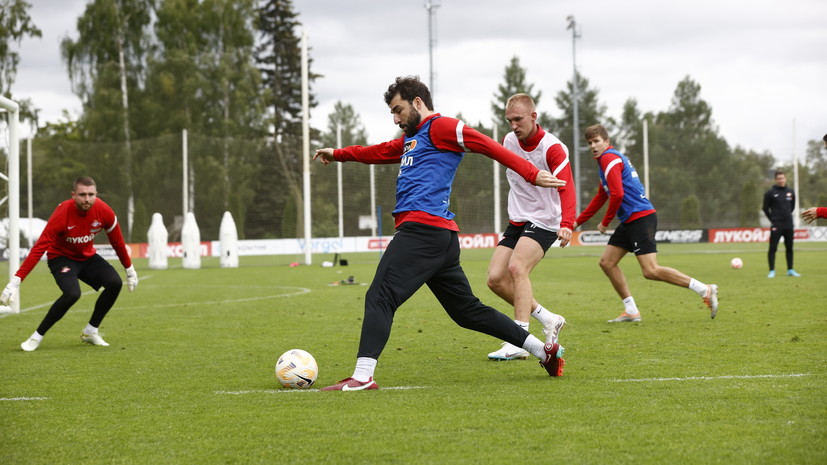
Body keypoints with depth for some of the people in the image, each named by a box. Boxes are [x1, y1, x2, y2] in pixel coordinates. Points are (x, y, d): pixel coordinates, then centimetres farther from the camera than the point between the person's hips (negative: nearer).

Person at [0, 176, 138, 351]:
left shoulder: (104, 211, -18)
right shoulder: (62, 214, -30)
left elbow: (117, 242, 0)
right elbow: (38, 249, -32)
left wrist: (130, 270, 9)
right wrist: (16, 281, -37)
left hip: (88, 256, 5)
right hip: (61, 257, -5)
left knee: (115, 283, -18)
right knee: (72, 293, -31)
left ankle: (90, 332, 0)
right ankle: (37, 336, -15)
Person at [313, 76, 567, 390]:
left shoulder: (440, 127, -1)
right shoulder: (410, 138, 28)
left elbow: (488, 146, -8)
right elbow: (377, 152, 42)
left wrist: (532, 175, -14)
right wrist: (337, 154, 41)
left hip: (423, 229, -10)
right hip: (441, 236, 10)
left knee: (380, 297, -14)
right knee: (467, 310, 12)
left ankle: (362, 376, -22)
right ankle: (545, 351, 14)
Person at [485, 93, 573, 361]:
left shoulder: (552, 148, -18)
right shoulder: (508, 141, 2)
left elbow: (566, 189, -30)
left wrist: (566, 225, -44)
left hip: (544, 222, -7)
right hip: (517, 221, 7)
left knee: (516, 268, -28)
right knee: (495, 279, -3)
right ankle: (548, 319, 13)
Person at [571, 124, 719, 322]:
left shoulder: (609, 158, -9)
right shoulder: (610, 159, 23)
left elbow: (617, 194, -20)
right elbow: (600, 198, 32)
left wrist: (605, 222, -7)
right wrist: (577, 222, 32)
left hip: (640, 217, -10)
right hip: (629, 221, 10)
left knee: (651, 271, -16)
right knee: (607, 262, 10)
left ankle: (705, 290, -12)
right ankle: (631, 311, 11)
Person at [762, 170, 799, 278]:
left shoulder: (790, 192, 8)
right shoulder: (770, 193, -4)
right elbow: (765, 208, 1)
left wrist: (787, 215, 11)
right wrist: (773, 219, 1)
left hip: (789, 225, 4)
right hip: (776, 226, -4)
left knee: (789, 248, 9)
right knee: (773, 248, -5)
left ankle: (790, 270, 18)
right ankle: (772, 271, 0)